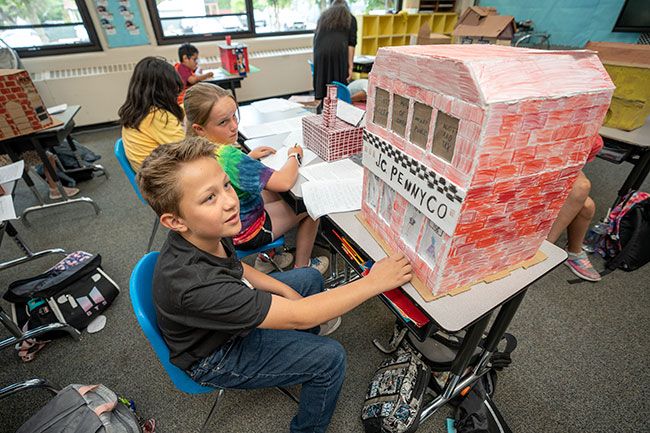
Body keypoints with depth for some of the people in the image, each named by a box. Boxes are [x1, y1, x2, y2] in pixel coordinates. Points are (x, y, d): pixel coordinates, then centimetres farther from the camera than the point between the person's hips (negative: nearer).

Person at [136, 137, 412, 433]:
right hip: (215, 357, -7)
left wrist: (288, 291, -6)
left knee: (310, 278, 12)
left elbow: (236, 269, 3)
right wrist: (374, 282, -32)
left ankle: (299, 356, 36)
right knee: (331, 357, -11)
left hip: (232, 313, 7)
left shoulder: (204, 234, -19)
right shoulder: (192, 282, -42)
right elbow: (298, 317, -39)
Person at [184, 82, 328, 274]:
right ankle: (301, 266, 23)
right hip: (244, 233, -8)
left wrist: (249, 157, 1)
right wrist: (295, 156, -15)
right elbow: (284, 182, -34)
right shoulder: (228, 156, -36)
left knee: (274, 195, 29)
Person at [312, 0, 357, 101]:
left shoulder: (323, 15, 28)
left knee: (321, 87, 7)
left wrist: (316, 58, 31)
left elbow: (315, 38, 24)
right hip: (338, 53, -3)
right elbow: (351, 44, 7)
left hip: (320, 53, 3)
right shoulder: (350, 18, 19)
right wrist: (350, 66, 3)